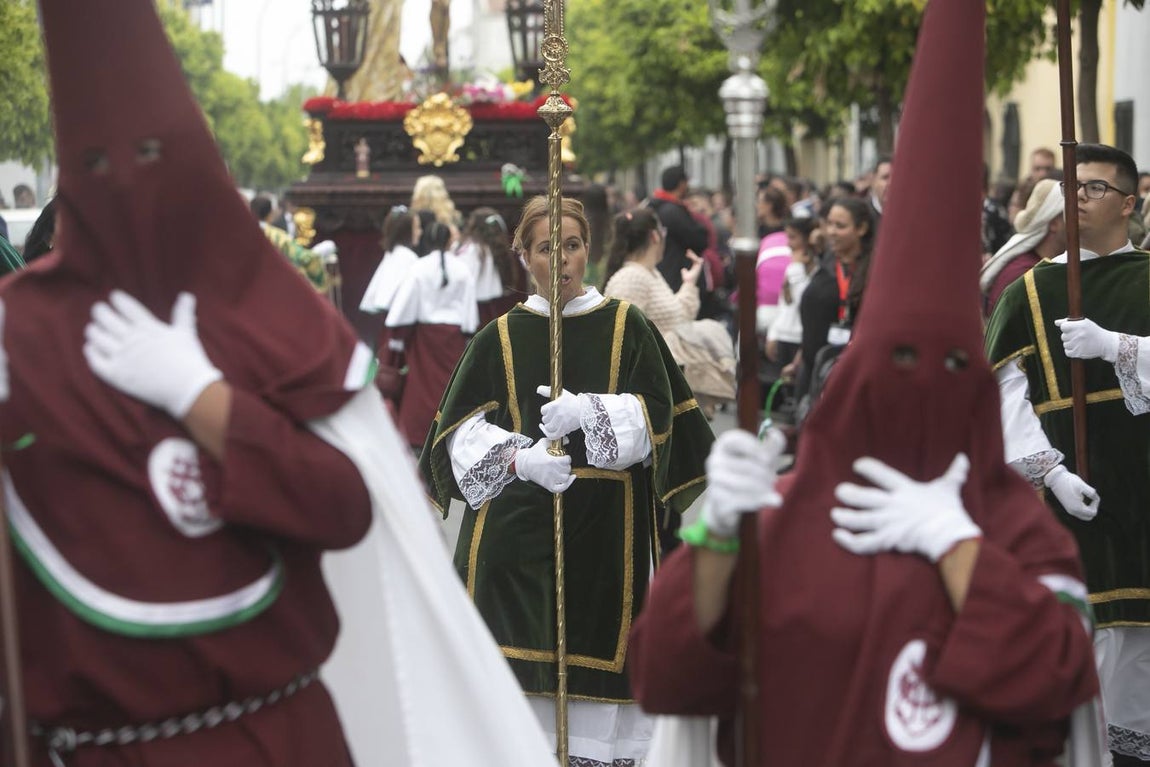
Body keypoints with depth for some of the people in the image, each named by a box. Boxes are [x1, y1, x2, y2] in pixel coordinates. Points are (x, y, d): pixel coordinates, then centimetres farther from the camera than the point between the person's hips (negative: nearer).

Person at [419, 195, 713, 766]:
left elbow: (656, 413, -2)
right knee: (520, 663, -5)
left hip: (606, 525, 0)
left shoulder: (627, 327, 8)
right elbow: (461, 428, -1)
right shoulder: (499, 338, 9)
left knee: (595, 657, -4)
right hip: (516, 525, 1)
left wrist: (589, 410, -20)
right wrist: (518, 458, -20)